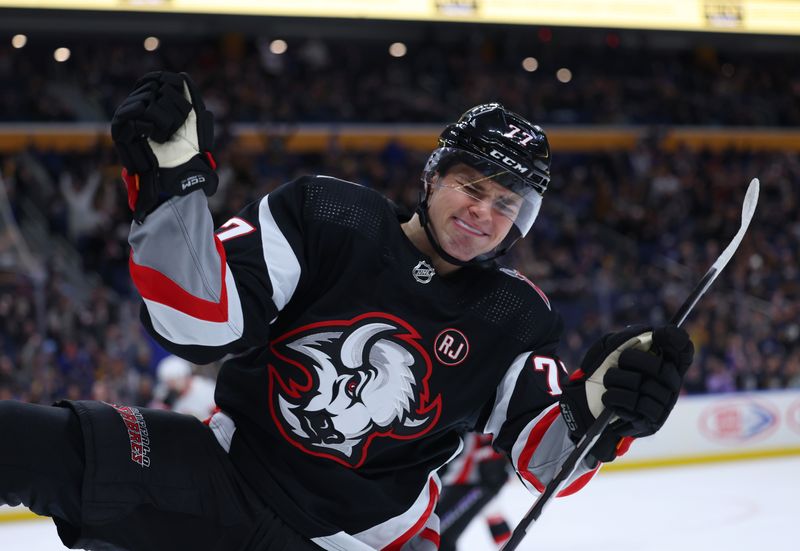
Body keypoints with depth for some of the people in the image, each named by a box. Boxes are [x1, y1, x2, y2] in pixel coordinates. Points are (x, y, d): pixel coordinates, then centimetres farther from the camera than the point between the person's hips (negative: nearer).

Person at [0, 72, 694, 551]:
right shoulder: (330, 217, -6)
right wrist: (173, 182, -28)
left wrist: (597, 407, -28)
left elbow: (547, 457, -6)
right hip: (226, 475, -2)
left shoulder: (517, 320, 0)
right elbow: (201, 324, -14)